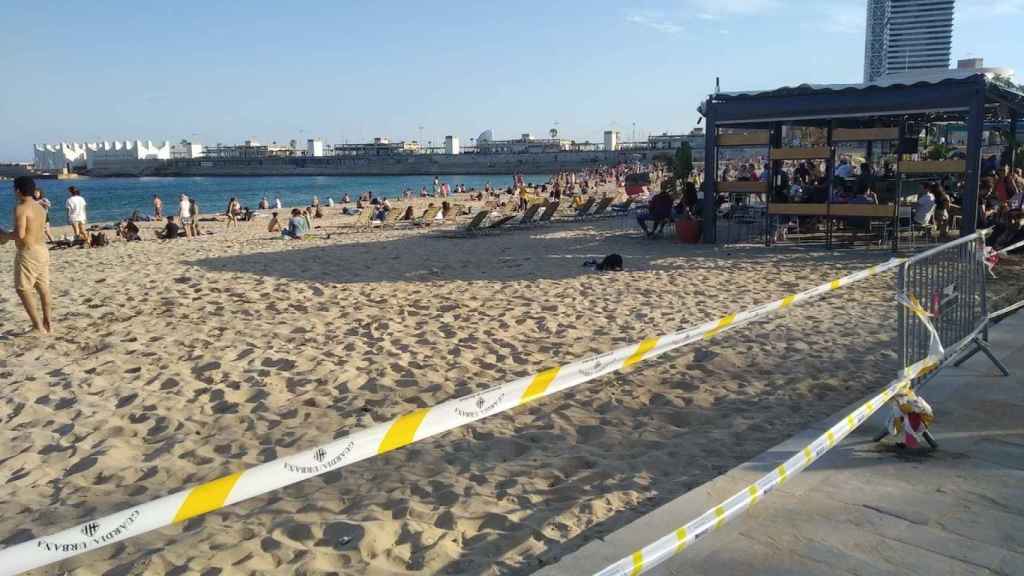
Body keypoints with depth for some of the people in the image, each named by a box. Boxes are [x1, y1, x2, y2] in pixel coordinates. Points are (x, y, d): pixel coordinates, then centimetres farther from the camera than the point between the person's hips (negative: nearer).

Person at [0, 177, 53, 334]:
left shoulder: (20, 208, -16)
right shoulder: (40, 208, 11)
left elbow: (20, 234, -23)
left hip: (27, 253, -8)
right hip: (42, 250, 8)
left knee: (23, 289, 0)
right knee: (43, 288, 11)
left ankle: (38, 326, -3)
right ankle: (48, 324, 16)